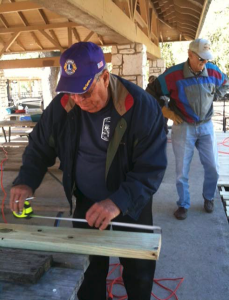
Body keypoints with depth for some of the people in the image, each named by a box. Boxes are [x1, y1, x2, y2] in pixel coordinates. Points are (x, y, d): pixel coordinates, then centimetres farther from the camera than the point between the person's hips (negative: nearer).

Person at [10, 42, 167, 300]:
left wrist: (120, 201, -39)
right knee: (88, 265, 19)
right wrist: (26, 181, -17)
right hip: (86, 201, 3)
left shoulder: (141, 106, -24)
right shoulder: (62, 106, -12)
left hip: (132, 203, -2)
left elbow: (152, 166, -25)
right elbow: (40, 146, 0)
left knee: (138, 268, 17)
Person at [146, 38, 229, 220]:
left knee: (213, 168, 9)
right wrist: (166, 111, -9)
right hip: (183, 127, -3)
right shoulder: (174, 74, -16)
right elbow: (151, 92, -6)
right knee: (182, 171, 4)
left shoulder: (213, 72, -4)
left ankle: (209, 198, 35)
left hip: (206, 126, 3)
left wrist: (211, 97, 5)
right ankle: (183, 205, 23)